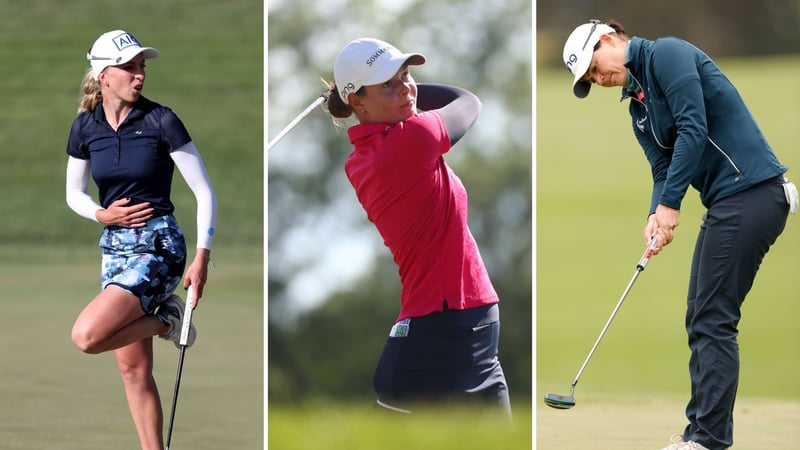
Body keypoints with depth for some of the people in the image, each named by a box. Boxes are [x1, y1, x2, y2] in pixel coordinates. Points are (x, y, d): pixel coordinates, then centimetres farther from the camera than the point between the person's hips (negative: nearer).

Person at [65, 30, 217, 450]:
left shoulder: (161, 121, -10)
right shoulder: (85, 128, 2)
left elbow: (204, 192, -7)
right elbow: (74, 194, 14)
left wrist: (202, 257, -13)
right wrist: (102, 214, -7)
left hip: (159, 246, -5)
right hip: (114, 248, 5)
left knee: (87, 336, -23)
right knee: (133, 369, 7)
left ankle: (166, 320, 1)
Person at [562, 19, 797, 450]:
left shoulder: (666, 54, -7)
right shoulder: (638, 104, 21)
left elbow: (694, 129, -17)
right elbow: (663, 168, 15)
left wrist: (670, 204, -15)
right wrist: (656, 217, -6)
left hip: (750, 191, -10)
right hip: (727, 203, 10)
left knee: (713, 321, -9)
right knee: (701, 321, 11)